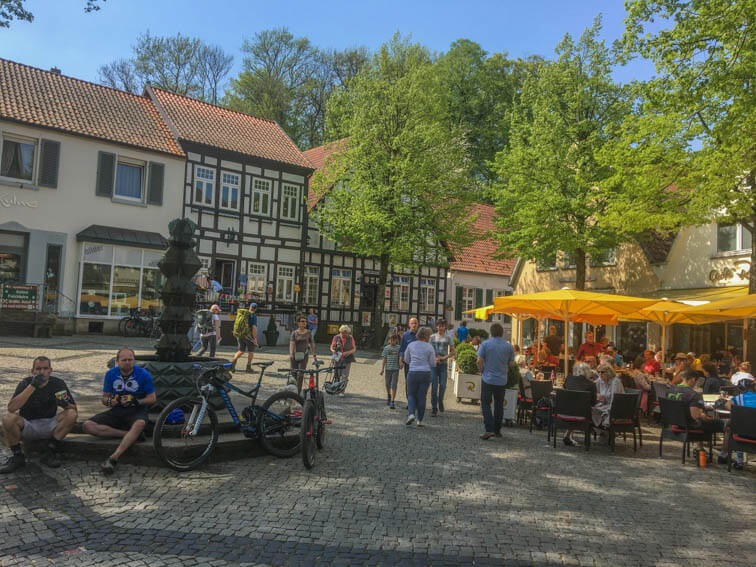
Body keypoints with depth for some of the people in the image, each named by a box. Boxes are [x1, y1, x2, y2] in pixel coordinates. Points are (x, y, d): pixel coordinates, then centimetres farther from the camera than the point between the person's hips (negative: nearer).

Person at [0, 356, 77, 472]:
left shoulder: (58, 383, -5)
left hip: (49, 426, 1)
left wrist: (65, 404, -29)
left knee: (72, 414, -24)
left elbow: (74, 408, -5)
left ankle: (50, 452, -14)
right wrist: (32, 386, -32)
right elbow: (11, 408, -26)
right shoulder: (25, 383, -8)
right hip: (27, 426, -1)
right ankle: (17, 456, -10)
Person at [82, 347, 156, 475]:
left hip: (136, 411, -4)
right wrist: (110, 401, -16)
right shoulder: (111, 374, 3)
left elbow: (152, 398, -3)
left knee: (140, 424, -41)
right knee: (87, 425, -21)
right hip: (116, 411, 4)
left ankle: (113, 458, -43)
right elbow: (104, 398, 8)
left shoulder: (143, 374, -6)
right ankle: (130, 434, -25)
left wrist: (136, 401, -21)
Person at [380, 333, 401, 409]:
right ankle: (388, 396, 41)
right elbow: (383, 359, 5)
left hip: (395, 369, -2)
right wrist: (382, 369, 1)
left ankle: (392, 402, -5)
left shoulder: (399, 348, 0)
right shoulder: (386, 348, 4)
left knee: (394, 385, -7)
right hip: (388, 368, 2)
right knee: (388, 384, 14)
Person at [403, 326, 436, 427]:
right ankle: (420, 420, 11)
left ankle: (411, 414, -9)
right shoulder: (429, 347, -1)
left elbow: (406, 360, 13)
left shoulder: (411, 345, 5)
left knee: (411, 395, 14)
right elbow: (432, 364, 1)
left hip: (412, 373, 1)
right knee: (422, 396, 8)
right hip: (425, 373, -1)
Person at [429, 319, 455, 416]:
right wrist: (434, 358, -7)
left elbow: (452, 352, 8)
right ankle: (434, 408, 4)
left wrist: (444, 357, -8)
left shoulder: (448, 338, 5)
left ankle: (440, 401, 25)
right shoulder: (432, 337, 7)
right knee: (434, 386, -3)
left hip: (443, 364, 0)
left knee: (442, 385, -5)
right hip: (433, 364, 0)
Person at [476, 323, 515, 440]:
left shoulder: (485, 344, -7)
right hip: (502, 380, 3)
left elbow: (479, 361, -10)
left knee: (486, 404, 3)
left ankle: (489, 429, -10)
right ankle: (497, 430, 20)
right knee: (499, 405, 14)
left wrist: (482, 372, 5)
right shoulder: (508, 346, 0)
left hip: (488, 379, -3)